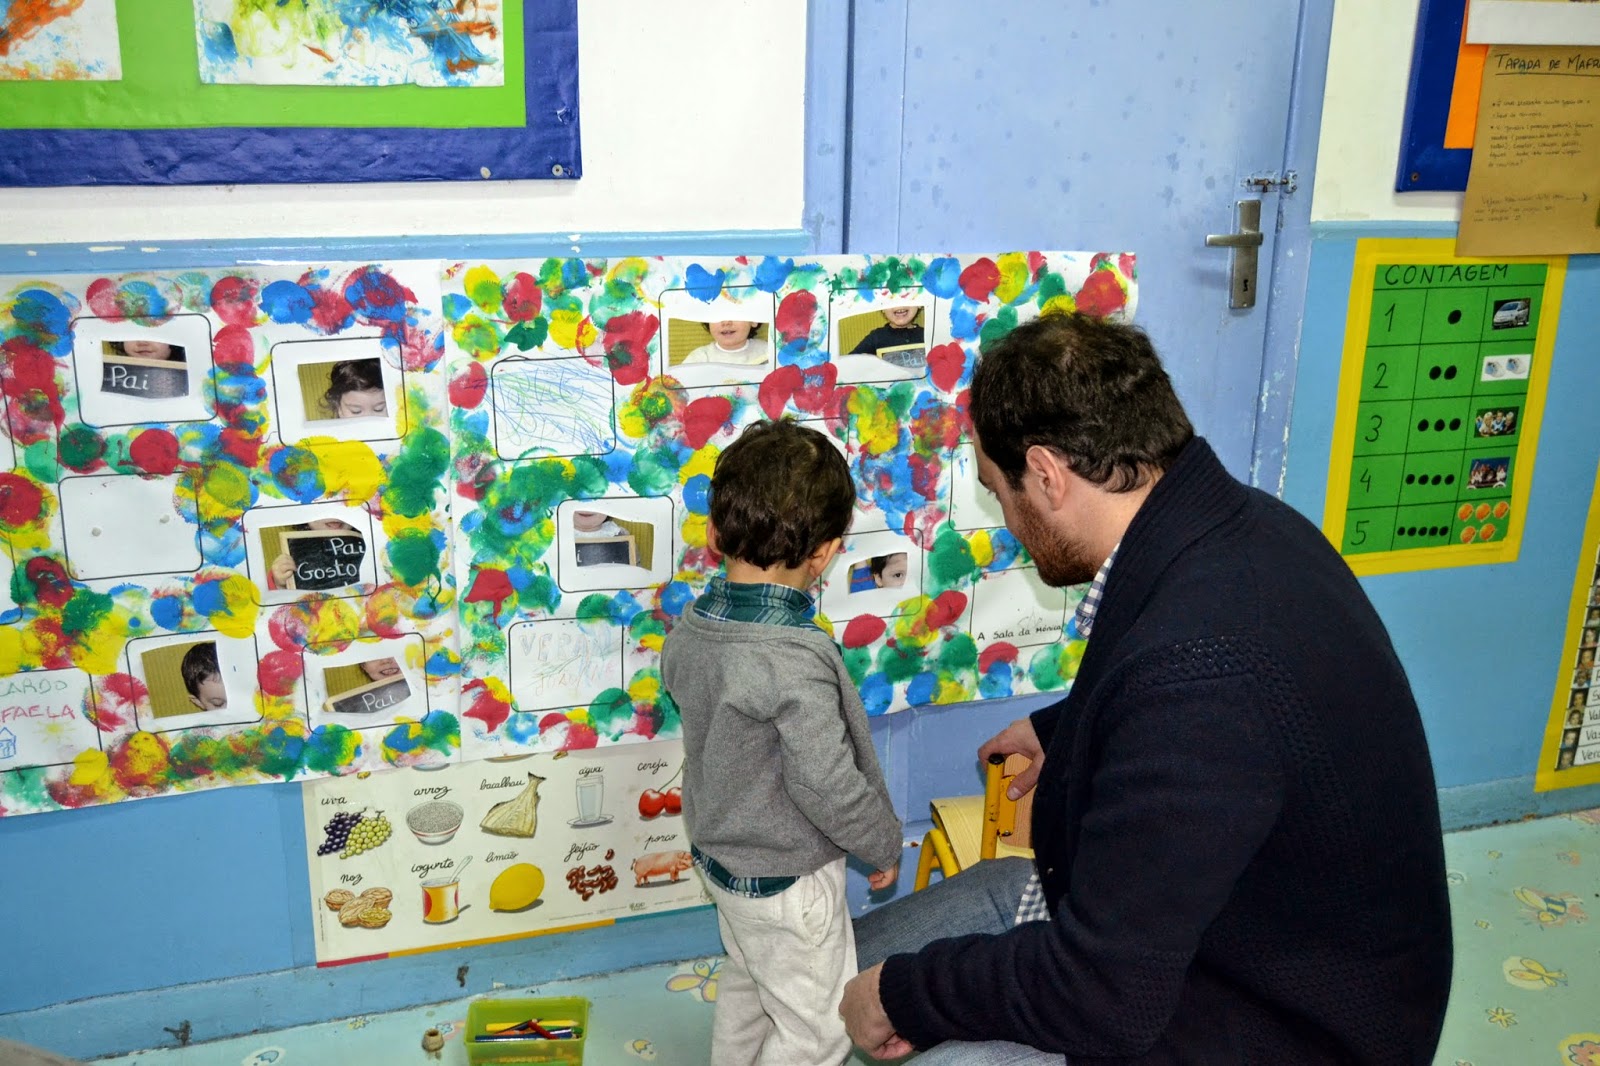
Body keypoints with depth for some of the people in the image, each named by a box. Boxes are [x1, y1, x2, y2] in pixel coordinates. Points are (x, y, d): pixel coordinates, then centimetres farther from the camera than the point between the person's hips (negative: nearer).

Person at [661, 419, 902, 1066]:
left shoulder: (689, 629, -9)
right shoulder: (797, 660, -33)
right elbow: (828, 788, -28)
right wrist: (884, 845, -11)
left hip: (719, 854, 8)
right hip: (788, 882, -8)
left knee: (745, 988, 29)